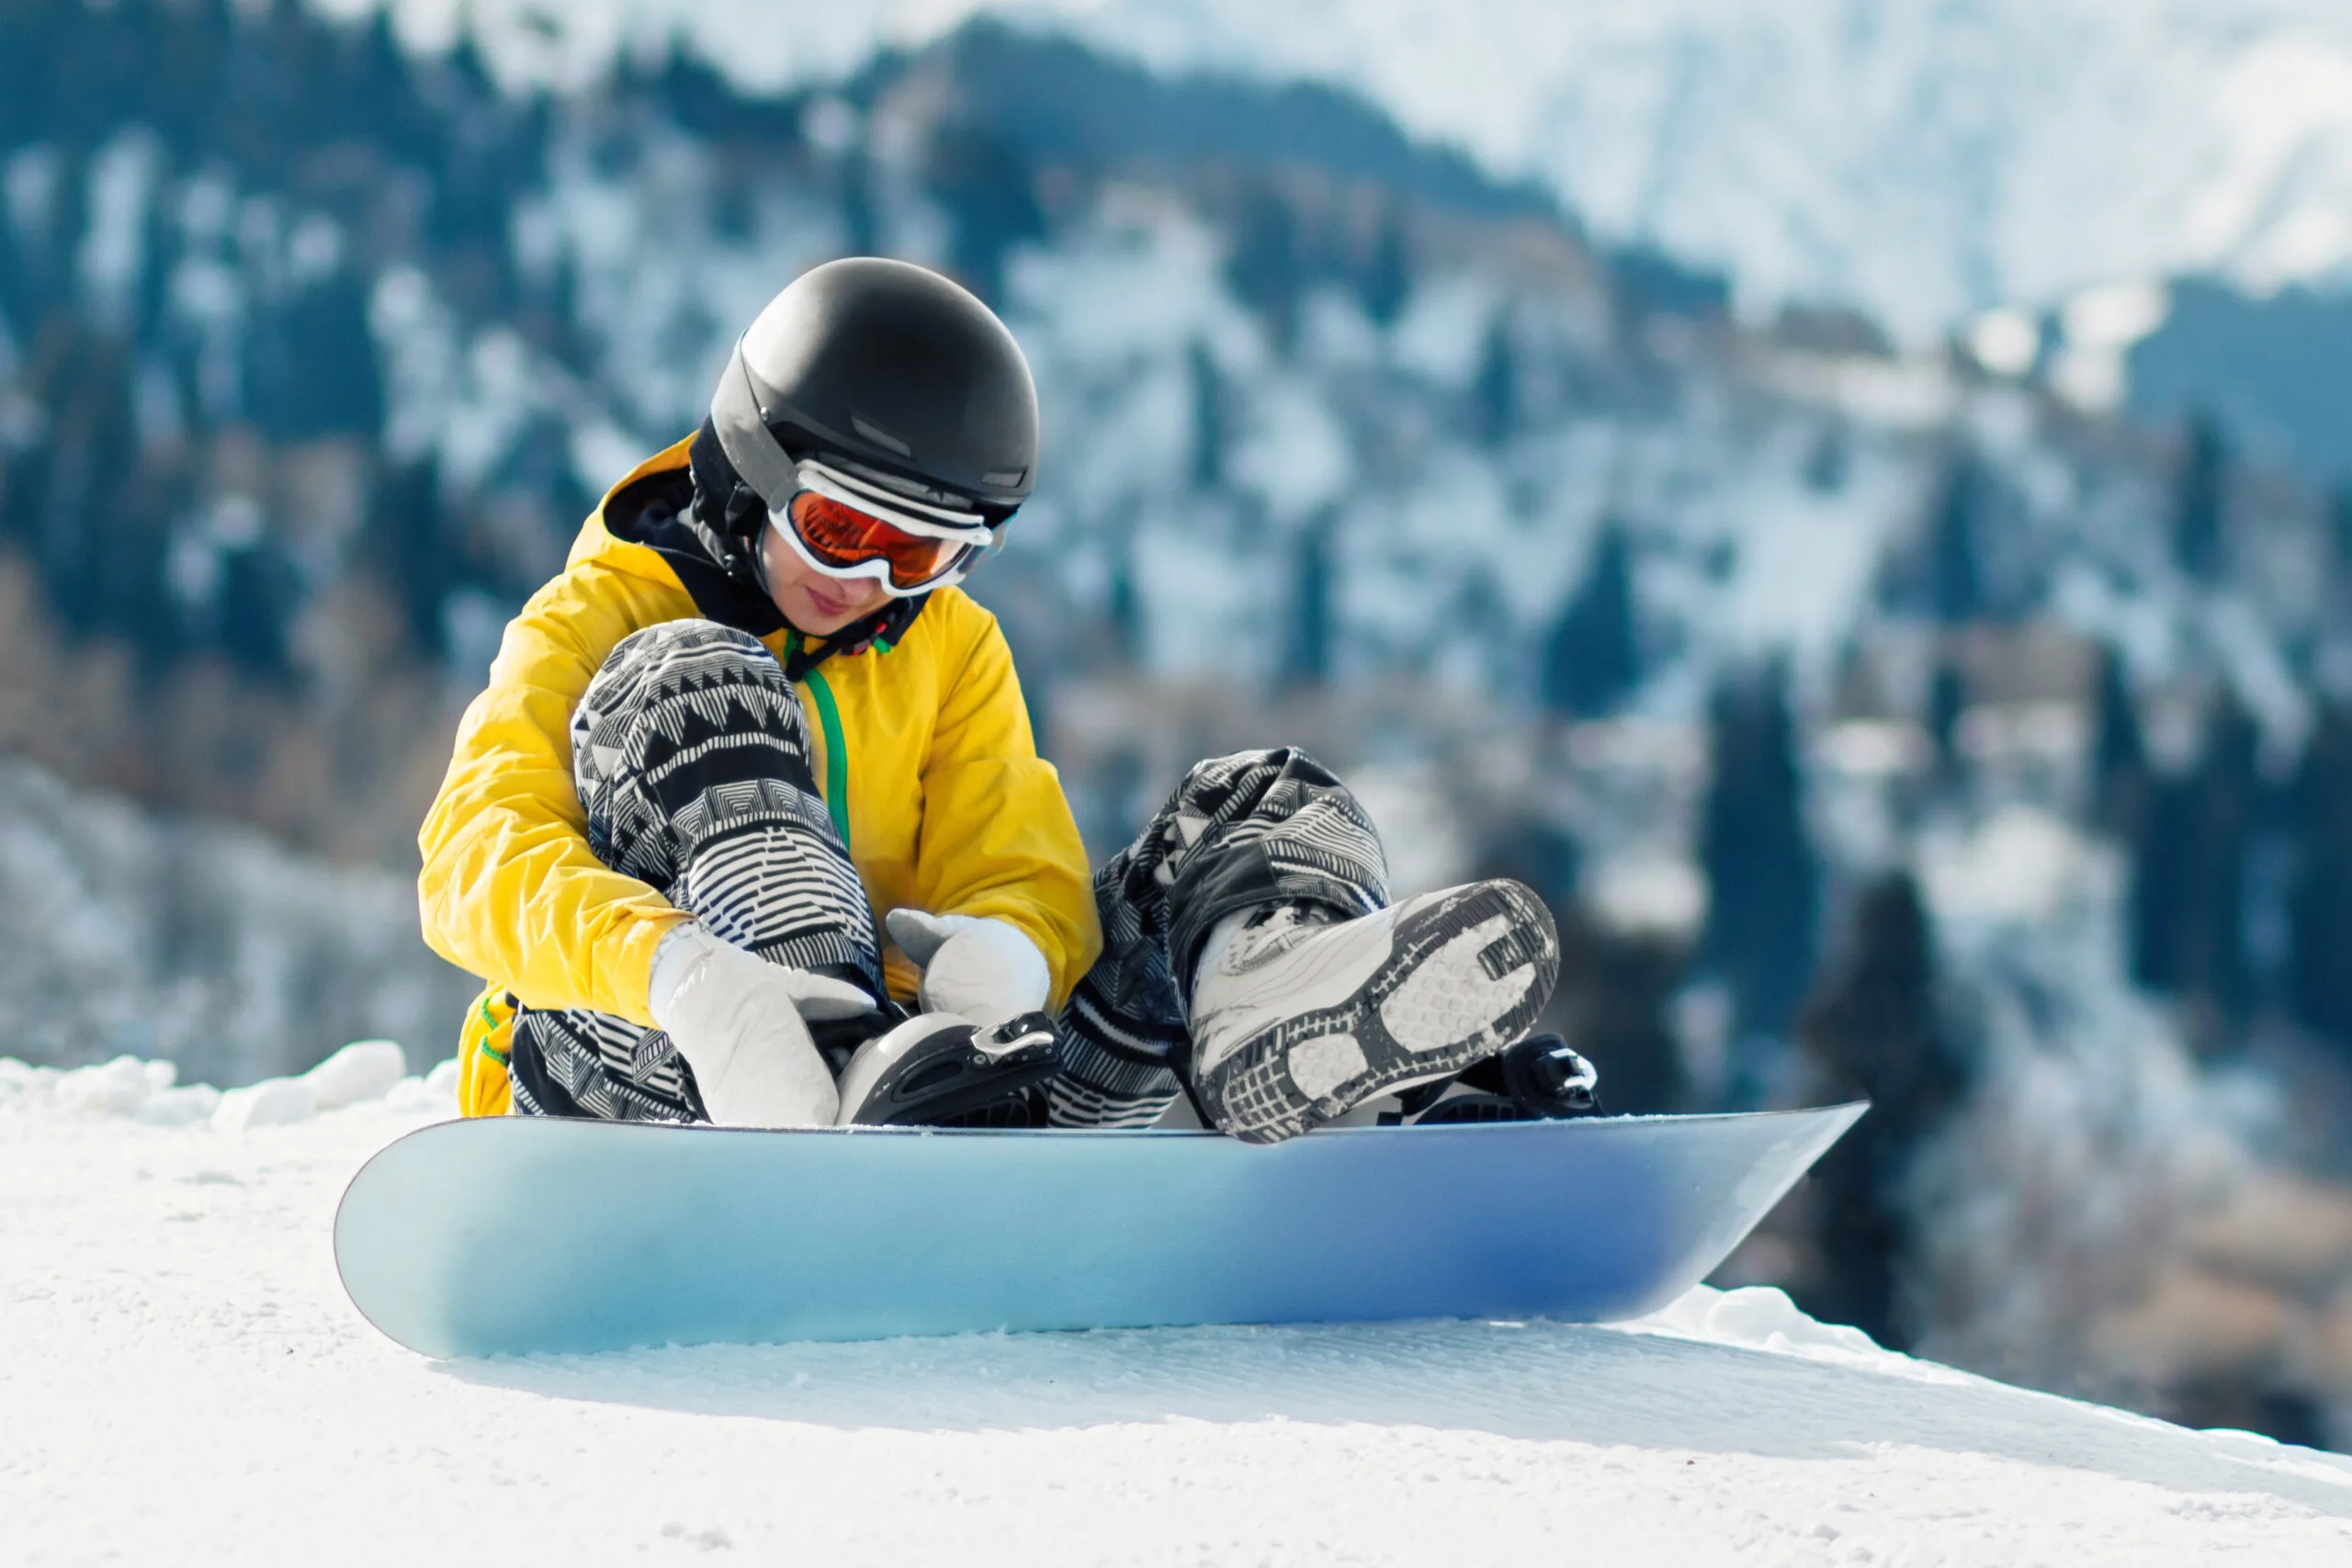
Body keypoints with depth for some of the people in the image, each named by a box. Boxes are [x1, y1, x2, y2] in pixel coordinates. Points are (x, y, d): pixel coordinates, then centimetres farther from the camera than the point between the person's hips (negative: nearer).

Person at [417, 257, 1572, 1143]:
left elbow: (1022, 868, 3)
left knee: (1270, 804, -2)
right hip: (631, 1082, -4)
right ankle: (851, 1074, -49)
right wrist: (679, 972, -40)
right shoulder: (597, 619, 1)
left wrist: (1007, 950, -26)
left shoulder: (950, 650, 17)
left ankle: (1258, 1007, -41)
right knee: (691, 682, -25)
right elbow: (477, 860, -17)